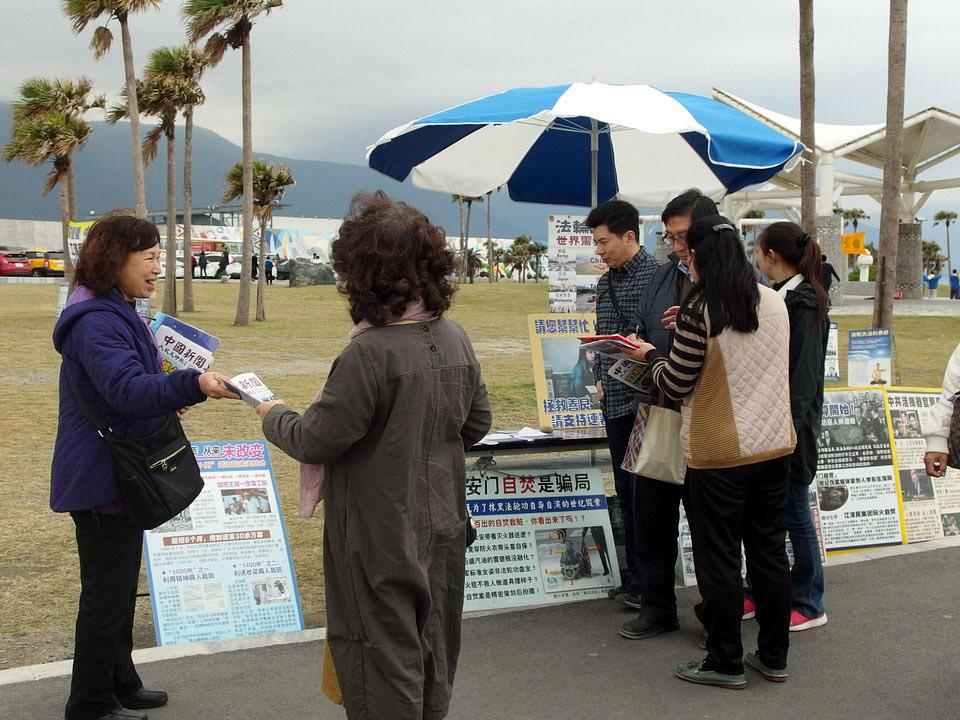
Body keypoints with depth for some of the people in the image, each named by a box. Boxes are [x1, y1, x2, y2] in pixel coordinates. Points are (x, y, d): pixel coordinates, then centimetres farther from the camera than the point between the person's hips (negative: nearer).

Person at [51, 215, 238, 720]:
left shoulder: (117, 314, 12)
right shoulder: (95, 322, -22)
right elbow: (127, 390, -35)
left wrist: (167, 401, 5)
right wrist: (194, 384, -48)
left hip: (121, 475, 11)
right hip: (101, 480, -11)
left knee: (120, 587, 20)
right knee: (106, 593, 0)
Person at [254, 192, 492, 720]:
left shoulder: (370, 352, -25)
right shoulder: (454, 339, -2)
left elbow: (314, 442, -18)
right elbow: (477, 423, 9)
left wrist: (273, 417, 1)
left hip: (383, 540, -7)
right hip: (442, 530, 7)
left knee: (384, 660, 7)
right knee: (433, 656, 20)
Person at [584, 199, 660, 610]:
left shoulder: (656, 276, -11)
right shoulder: (605, 283, 14)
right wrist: (599, 378, 9)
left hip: (646, 402, -8)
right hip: (615, 402, 8)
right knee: (626, 492, 13)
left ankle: (646, 582, 6)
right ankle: (635, 578, 22)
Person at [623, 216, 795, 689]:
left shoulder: (699, 311, -17)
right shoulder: (775, 303, 3)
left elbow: (676, 385, -10)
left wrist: (650, 356, 8)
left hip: (719, 454, -6)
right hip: (774, 446, 6)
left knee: (719, 560, 6)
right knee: (770, 552, 15)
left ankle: (725, 663, 15)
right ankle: (773, 657, 25)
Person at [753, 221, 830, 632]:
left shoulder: (803, 303, -16)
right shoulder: (778, 297, 10)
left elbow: (802, 372, -20)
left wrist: (789, 426, -22)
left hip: (791, 423, -8)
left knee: (793, 510, 3)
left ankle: (808, 605, 16)